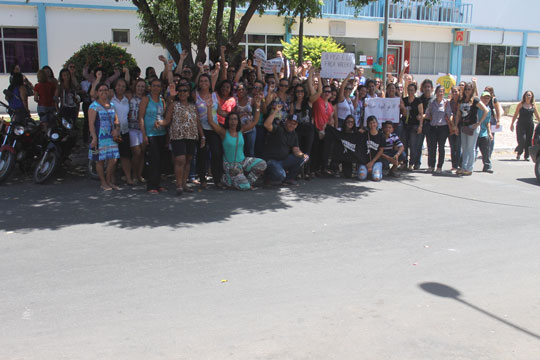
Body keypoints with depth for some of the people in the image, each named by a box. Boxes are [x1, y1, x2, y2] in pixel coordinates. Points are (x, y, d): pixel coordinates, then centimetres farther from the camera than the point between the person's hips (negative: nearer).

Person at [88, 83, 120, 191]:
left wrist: (117, 129, 1)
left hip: (111, 137, 5)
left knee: (113, 160, 0)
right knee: (100, 160, 2)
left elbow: (116, 120, 21)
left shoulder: (112, 105, 15)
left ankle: (110, 182, 16)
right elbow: (91, 123, -10)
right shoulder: (94, 106, -4)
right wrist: (94, 137, -19)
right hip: (99, 137, -5)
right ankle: (103, 183, 13)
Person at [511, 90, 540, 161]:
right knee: (522, 140, -11)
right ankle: (518, 153, 13)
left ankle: (526, 156, 12)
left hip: (530, 125, 3)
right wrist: (512, 124, -1)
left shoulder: (533, 105, 7)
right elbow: (515, 115, 1)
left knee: (529, 141, 2)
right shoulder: (520, 104, -1)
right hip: (521, 125, -3)